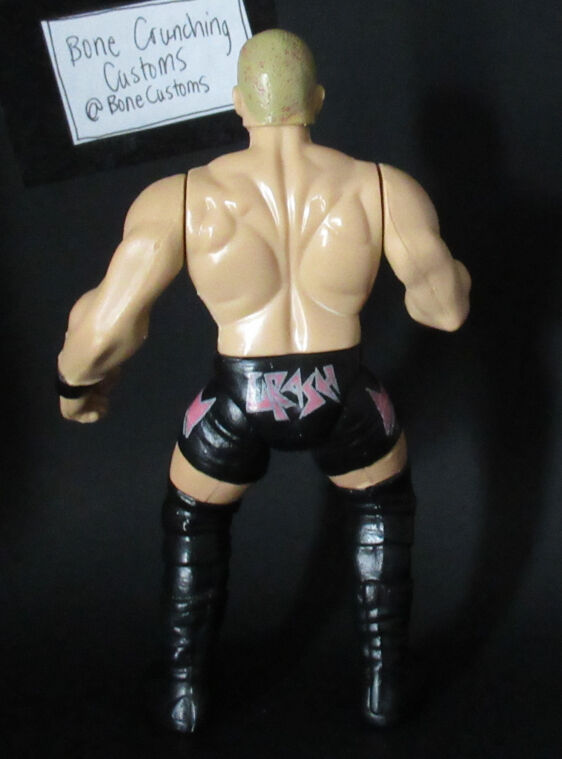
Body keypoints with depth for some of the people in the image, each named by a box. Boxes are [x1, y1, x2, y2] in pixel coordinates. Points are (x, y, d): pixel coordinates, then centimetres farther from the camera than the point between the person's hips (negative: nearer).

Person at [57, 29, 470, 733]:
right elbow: (447, 306, -3)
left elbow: (104, 328, -14)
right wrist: (428, 266, 20)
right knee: (383, 500, 34)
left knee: (194, 513, 33)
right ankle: (386, 681, 36)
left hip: (237, 411, 0)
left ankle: (184, 690, 38)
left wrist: (77, 384, 7)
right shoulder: (383, 189, -9)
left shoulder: (182, 199, -11)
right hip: (342, 408, 1)